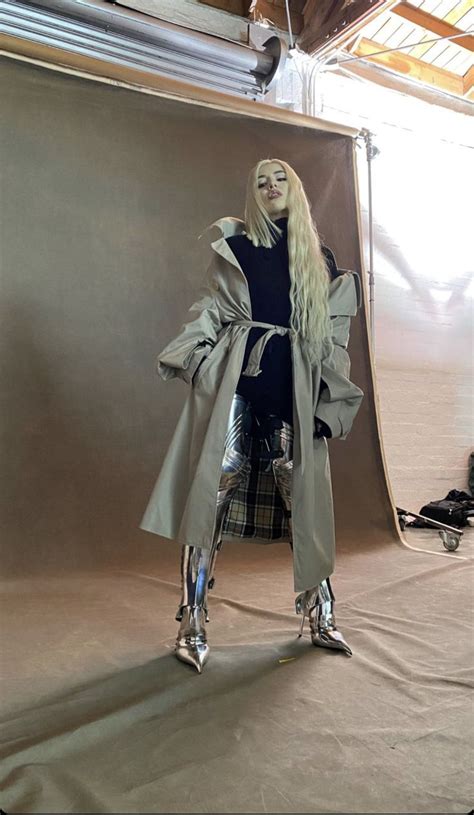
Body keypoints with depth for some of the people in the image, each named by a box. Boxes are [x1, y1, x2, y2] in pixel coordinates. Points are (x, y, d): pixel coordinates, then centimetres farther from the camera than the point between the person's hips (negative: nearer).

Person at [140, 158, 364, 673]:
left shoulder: (323, 263, 15)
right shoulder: (234, 248, 12)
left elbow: (333, 341, 13)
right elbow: (207, 313, 8)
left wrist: (331, 403, 6)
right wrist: (192, 361, -8)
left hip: (293, 389, 2)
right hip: (235, 379, -1)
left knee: (302, 494, 3)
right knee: (213, 488, -9)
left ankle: (321, 616, 19)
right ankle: (192, 623, 0)